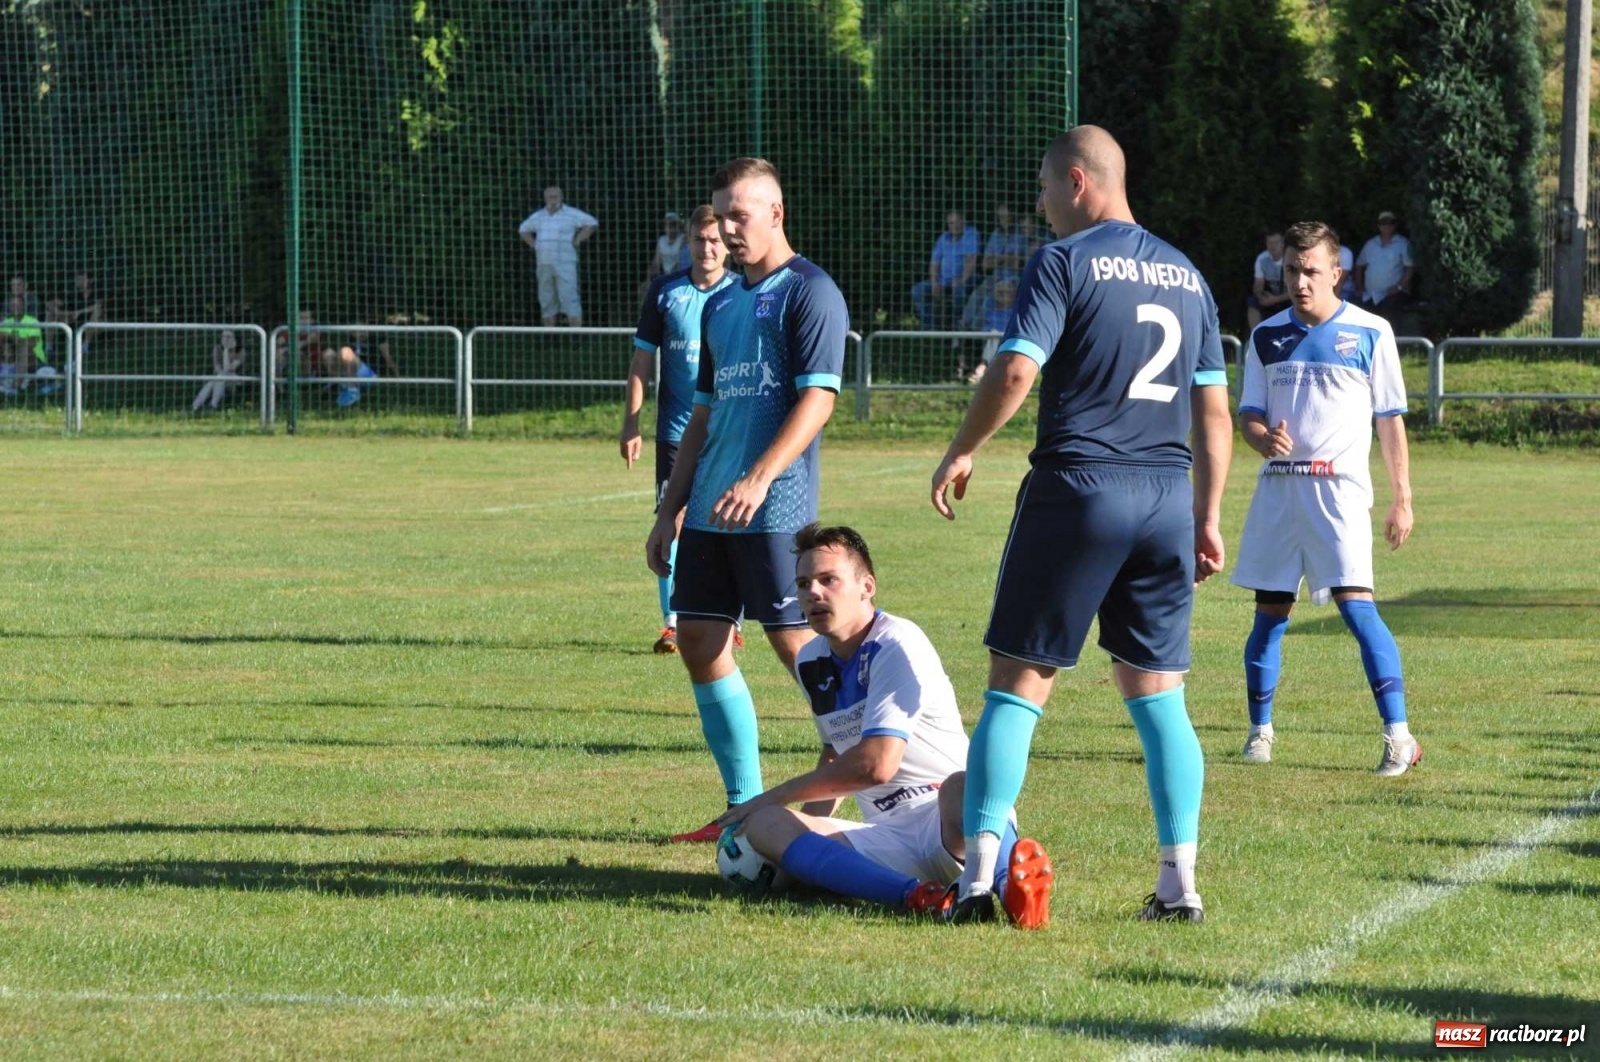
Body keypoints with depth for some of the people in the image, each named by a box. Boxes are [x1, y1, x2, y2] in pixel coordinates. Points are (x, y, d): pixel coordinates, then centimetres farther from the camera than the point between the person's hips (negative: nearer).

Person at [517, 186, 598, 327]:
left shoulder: (571, 214, 0)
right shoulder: (538, 216, 14)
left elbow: (592, 223, -1)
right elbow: (523, 230, 29)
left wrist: (578, 240, -6)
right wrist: (534, 245, 14)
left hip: (565, 264, -5)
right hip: (544, 265, 5)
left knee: (569, 299, -14)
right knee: (547, 302, 5)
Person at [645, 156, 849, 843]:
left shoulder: (809, 293, -6)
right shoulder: (720, 305, 19)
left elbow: (817, 398, -16)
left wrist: (758, 479, -26)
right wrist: (670, 512, 20)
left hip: (774, 509, -9)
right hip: (710, 511, 9)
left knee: (796, 645, -9)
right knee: (698, 643, 5)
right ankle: (745, 806, 12)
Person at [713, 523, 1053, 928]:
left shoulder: (898, 644, -11)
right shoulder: (810, 663, 13)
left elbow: (876, 764, -21)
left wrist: (774, 797, -11)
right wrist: (799, 850, 20)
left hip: (947, 828, -7)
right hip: (889, 842, 7)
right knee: (763, 825, -21)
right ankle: (916, 896, -40)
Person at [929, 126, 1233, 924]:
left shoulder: (1064, 263, -4)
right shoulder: (1184, 274, 15)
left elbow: (1014, 374, -14)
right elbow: (1214, 413, 15)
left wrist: (960, 454, 0)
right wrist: (1207, 517, 20)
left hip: (1078, 486, -5)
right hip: (1167, 498, 5)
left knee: (1017, 686, -1)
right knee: (1158, 695, 10)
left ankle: (979, 873, -8)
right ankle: (1180, 880, 5)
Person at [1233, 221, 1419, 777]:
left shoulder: (1370, 333, 1)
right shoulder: (1266, 337, 11)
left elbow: (1390, 419, 5)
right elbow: (1248, 415, 14)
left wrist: (1402, 497, 3)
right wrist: (1264, 438, -10)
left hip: (1339, 487, -4)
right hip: (1277, 489, 4)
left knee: (1356, 605, -15)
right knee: (1270, 613, 5)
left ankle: (1398, 735, -15)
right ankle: (1260, 731, 18)